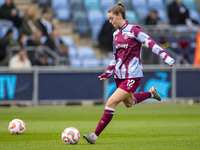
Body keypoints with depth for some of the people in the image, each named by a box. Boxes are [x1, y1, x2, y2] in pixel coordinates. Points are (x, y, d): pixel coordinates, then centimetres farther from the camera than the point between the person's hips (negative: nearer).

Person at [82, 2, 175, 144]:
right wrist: (108, 73, 15)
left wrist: (167, 58, -25)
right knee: (128, 103, 24)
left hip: (132, 76, -8)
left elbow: (151, 43, -17)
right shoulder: (116, 34, 12)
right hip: (120, 75, 8)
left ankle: (95, 135, -11)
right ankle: (151, 93, 46)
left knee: (111, 103, -15)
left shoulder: (133, 30, -11)